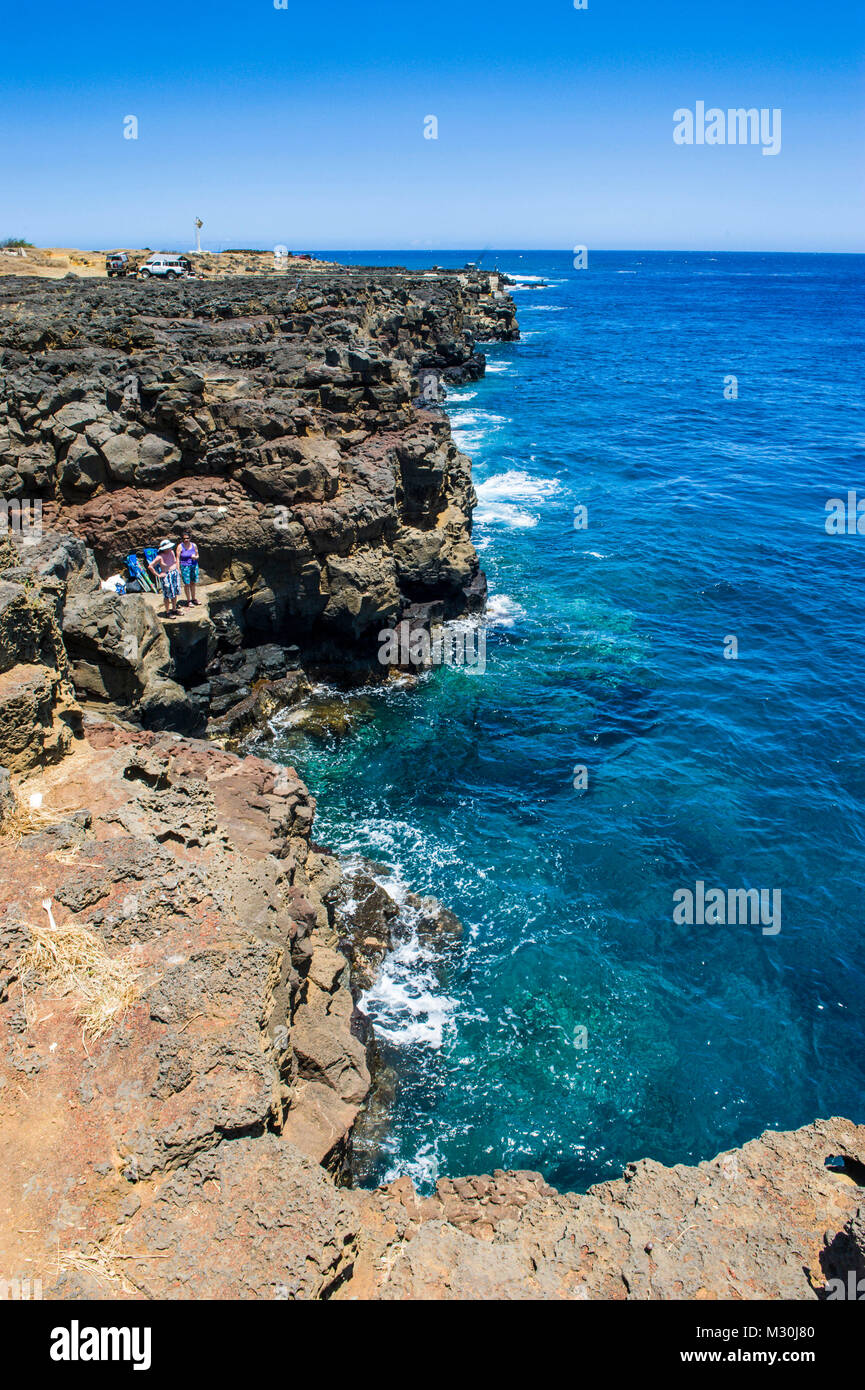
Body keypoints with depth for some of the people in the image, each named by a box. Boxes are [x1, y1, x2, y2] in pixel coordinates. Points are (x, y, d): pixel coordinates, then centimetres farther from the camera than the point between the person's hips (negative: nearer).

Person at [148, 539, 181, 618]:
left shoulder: (172, 552, 2)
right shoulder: (160, 557, -18)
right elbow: (150, 566, -17)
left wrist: (177, 570, 13)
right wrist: (158, 575, -15)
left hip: (175, 574, 7)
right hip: (166, 577, -7)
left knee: (175, 593, 14)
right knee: (168, 595, -1)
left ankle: (174, 610, 29)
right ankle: (167, 612, 10)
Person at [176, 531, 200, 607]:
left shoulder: (194, 545, 2)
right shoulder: (180, 547, -7)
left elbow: (197, 555, 13)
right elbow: (178, 558, -6)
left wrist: (195, 557, -12)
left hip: (194, 565, 4)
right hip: (185, 566, -3)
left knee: (193, 583, 10)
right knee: (187, 584, -1)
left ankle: (193, 599, 24)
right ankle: (188, 601, 8)